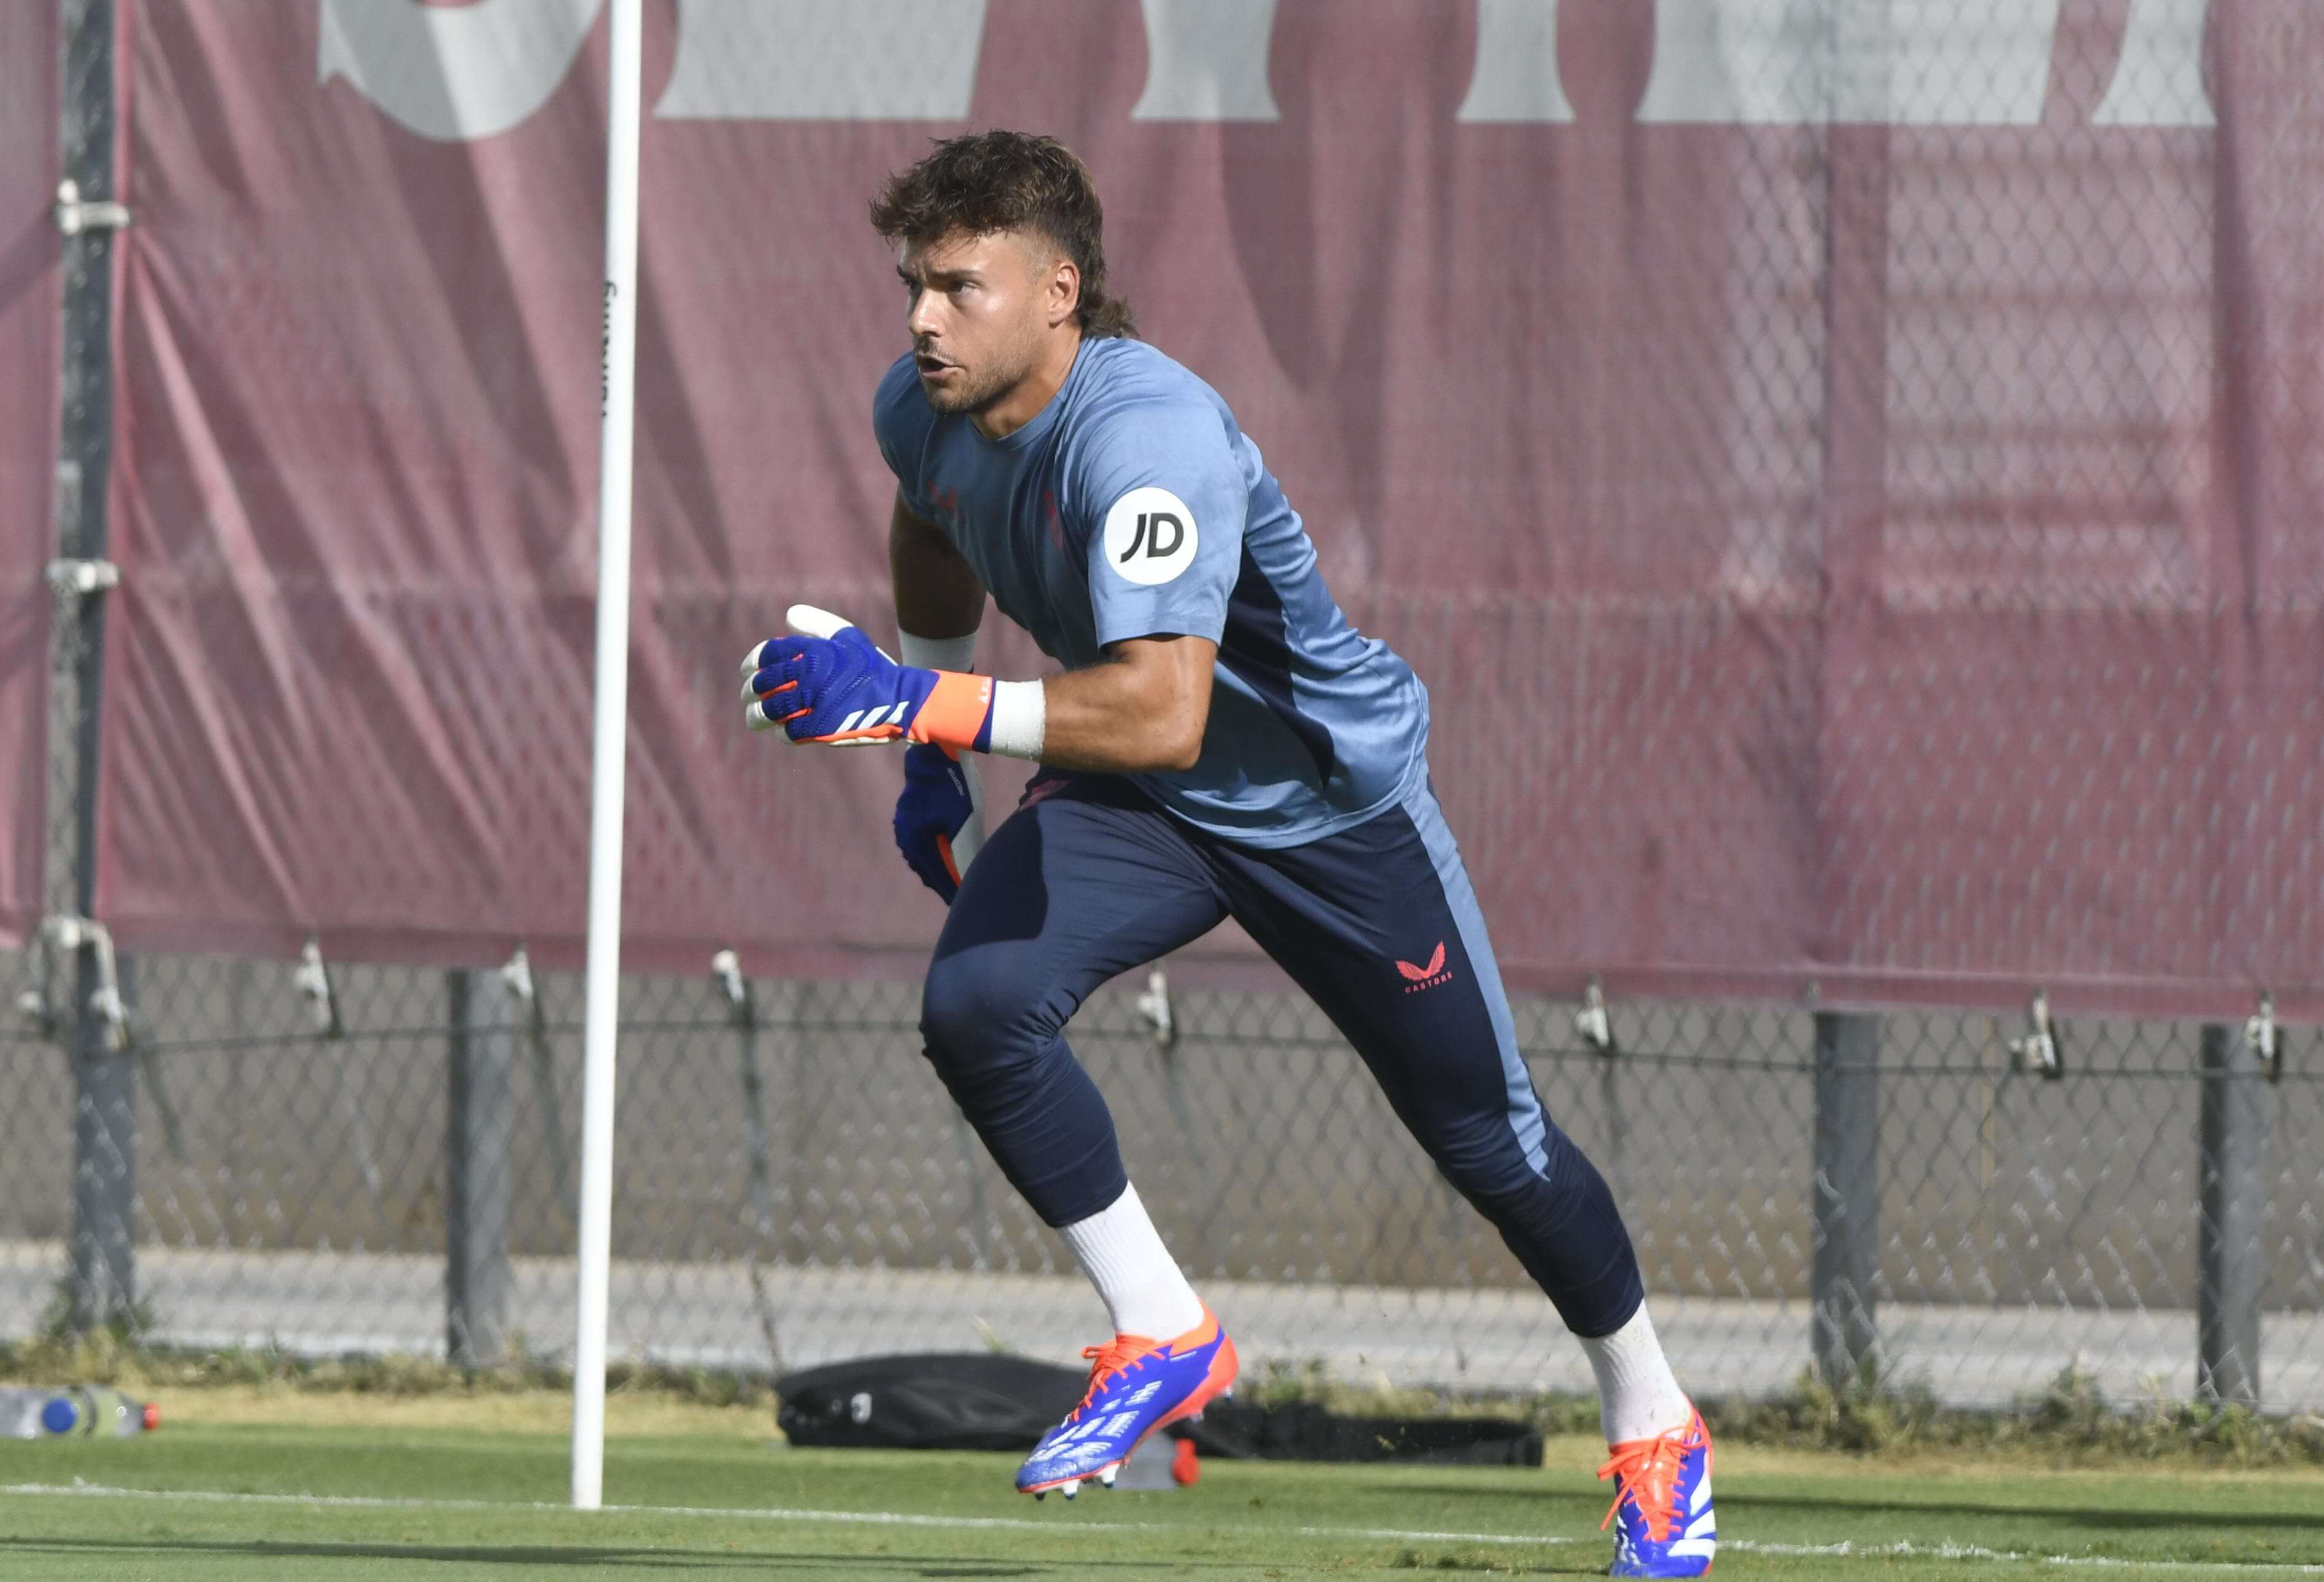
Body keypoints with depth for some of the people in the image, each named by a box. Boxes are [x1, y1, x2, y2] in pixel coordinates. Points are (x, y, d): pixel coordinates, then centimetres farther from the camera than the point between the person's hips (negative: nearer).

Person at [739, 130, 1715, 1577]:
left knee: (1488, 1138, 6)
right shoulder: (924, 413, -11)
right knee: (976, 1005, -22)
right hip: (1141, 804, 6)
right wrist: (932, 752, 11)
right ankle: (1165, 1337, -6)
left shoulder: (1146, 435, -36)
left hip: (1333, 796, -6)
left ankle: (1654, 1429, 29)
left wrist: (920, 700, -48)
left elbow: (1161, 715, -46)